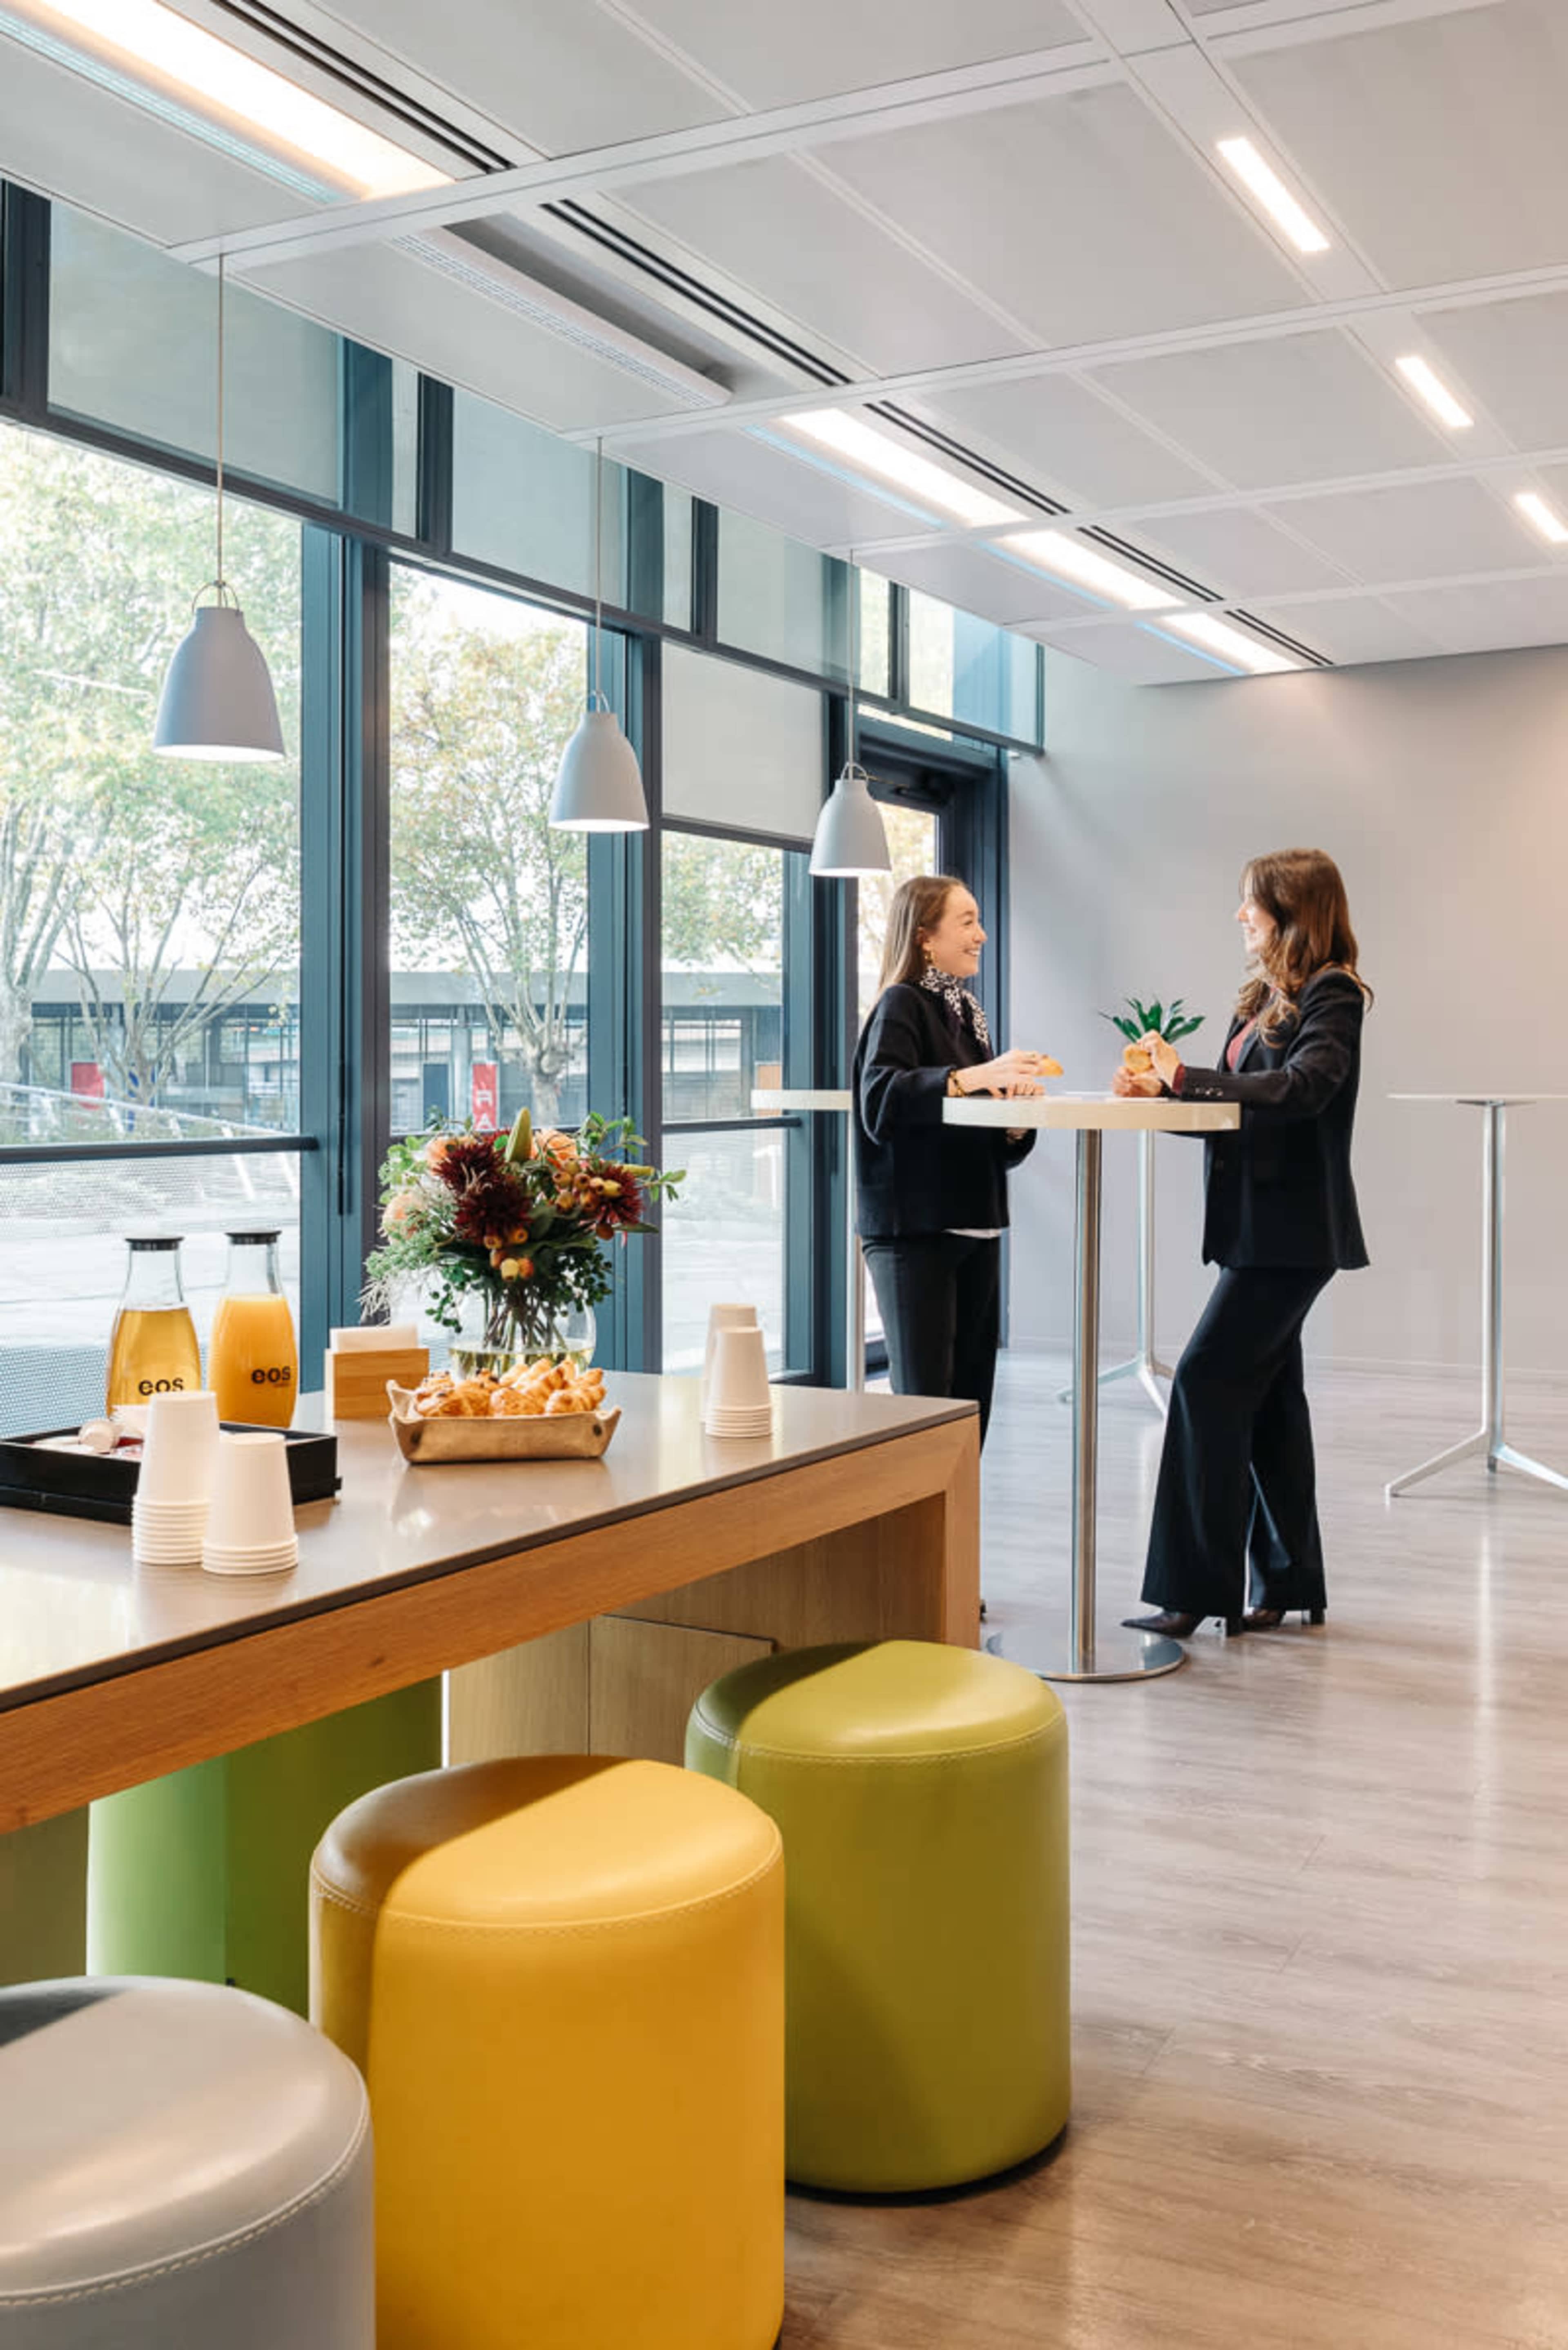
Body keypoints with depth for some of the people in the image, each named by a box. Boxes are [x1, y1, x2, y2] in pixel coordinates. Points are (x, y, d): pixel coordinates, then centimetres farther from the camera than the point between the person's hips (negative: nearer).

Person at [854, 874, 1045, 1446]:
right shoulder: (901, 1006, -6)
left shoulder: (967, 1012, 16)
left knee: (971, 1400, 6)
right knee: (923, 1403, -5)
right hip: (914, 1232, -7)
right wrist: (977, 1077, -31)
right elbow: (881, 1101, -25)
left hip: (974, 1227, 7)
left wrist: (1017, 1126, -1)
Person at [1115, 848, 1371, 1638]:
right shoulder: (1268, 995, 16)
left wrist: (1187, 1077, -24)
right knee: (1265, 1395, 11)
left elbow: (1302, 1087, -26)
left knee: (1207, 1382, -12)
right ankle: (1286, 1583, 20)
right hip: (1261, 1226, 9)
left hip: (1292, 1232, -9)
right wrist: (1164, 1089, -2)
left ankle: (1196, 1588, -7)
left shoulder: (1333, 995, -10)